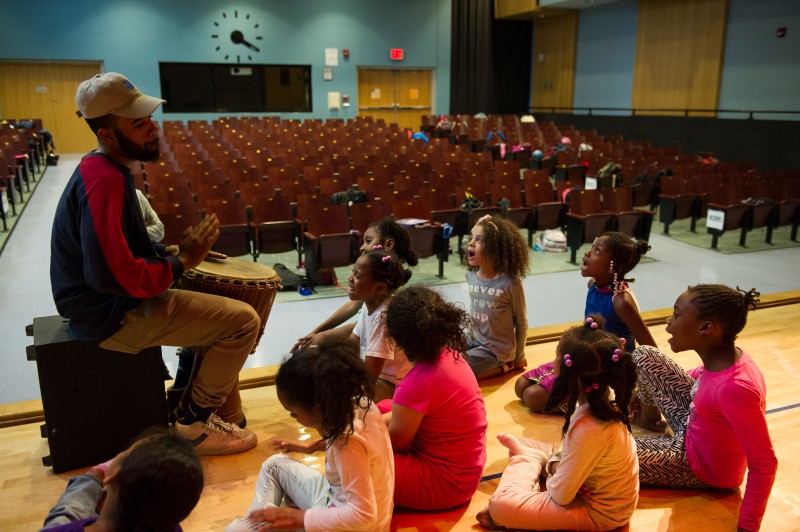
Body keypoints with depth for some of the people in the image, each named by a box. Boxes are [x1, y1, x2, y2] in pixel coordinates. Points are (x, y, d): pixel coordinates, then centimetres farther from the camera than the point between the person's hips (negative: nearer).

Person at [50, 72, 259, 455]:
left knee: (221, 305, 22)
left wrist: (172, 250, 5)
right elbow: (114, 275, -32)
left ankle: (203, 404, 27)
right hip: (112, 313, -10)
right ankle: (194, 426, 4)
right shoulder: (104, 179, -25)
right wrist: (182, 262, -18)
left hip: (110, 300, 10)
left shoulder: (104, 168, 8)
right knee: (243, 320, -11)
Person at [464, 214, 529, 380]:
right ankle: (493, 364, 10)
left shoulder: (510, 283, -20)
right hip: (474, 340, 7)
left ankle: (505, 366, 0)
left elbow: (521, 323, -7)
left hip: (496, 348, -6)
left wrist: (518, 357, 3)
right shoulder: (471, 276, -3)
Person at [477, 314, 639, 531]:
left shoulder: (589, 429, -37)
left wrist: (550, 475, -7)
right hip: (597, 487, 8)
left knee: (501, 506, -20)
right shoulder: (605, 397, -12)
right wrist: (555, 464, -8)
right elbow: (574, 448, 7)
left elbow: (561, 495, -26)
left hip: (599, 512, -8)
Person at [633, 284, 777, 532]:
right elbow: (702, 377, 10)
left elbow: (764, 464, -34)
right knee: (643, 356, 5)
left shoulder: (735, 388, -41)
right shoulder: (723, 354, -16)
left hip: (702, 467, -7)